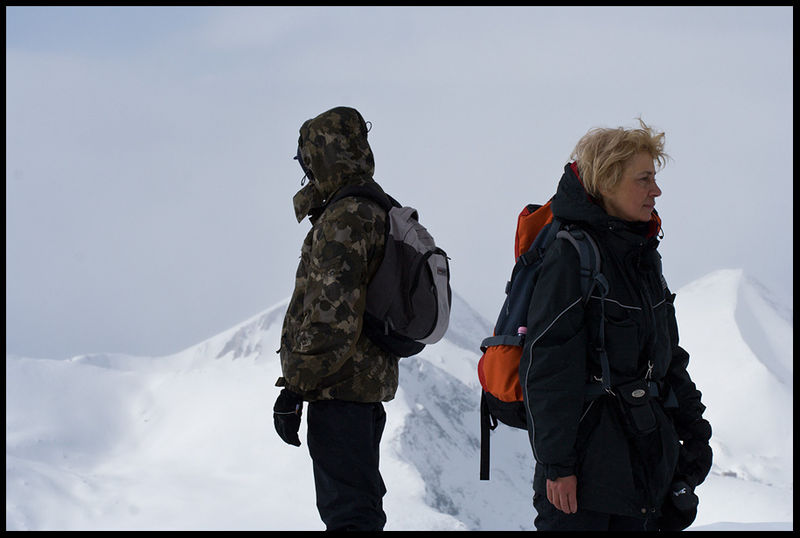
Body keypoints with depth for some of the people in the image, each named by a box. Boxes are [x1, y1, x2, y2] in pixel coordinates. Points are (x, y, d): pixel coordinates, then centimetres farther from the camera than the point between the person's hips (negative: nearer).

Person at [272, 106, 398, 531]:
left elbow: (334, 318, -24)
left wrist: (294, 387, -20)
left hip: (341, 387, -11)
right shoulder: (378, 212, 17)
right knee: (360, 504, 18)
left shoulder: (345, 219, -16)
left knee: (348, 512, -12)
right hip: (370, 384, 11)